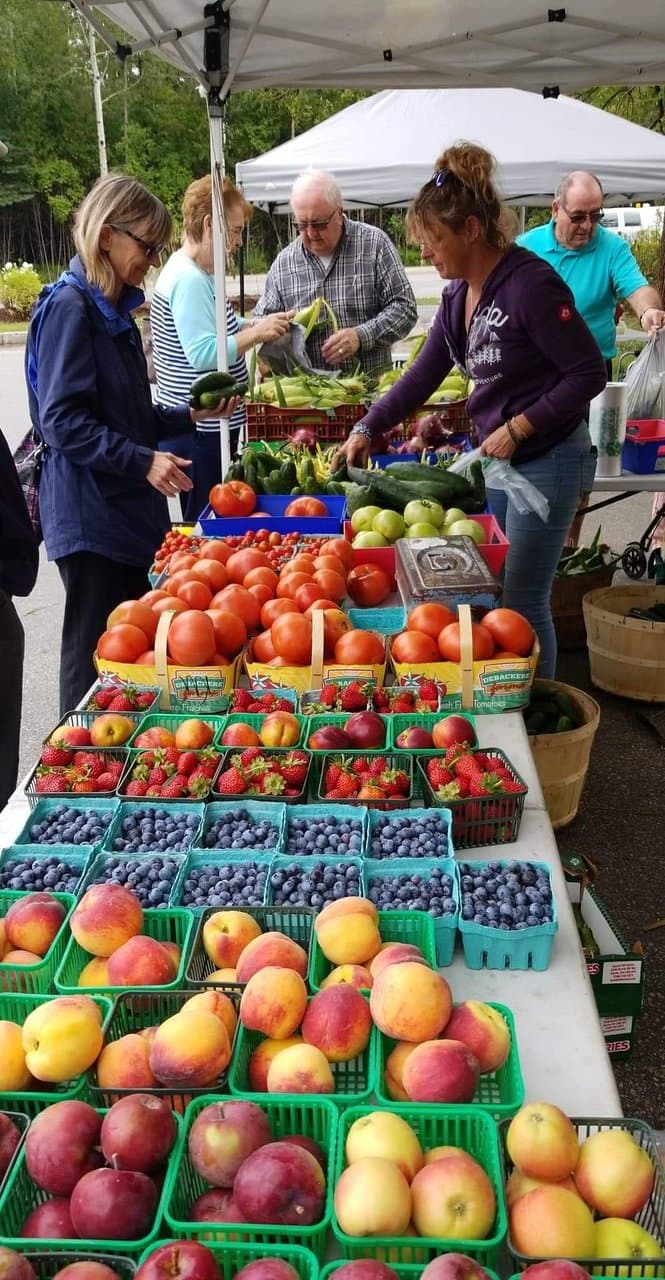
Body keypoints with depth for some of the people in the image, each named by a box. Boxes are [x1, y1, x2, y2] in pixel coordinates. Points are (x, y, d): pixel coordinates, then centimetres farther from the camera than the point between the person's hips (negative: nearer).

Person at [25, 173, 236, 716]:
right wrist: (143, 461, -24)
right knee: (97, 652, -1)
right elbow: (63, 422, -19)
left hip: (131, 509, 9)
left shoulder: (114, 309, 15)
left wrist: (189, 415, 10)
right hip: (90, 516, -9)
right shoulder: (70, 307, -13)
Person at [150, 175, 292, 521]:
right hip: (200, 431, -11)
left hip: (208, 427, 11)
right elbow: (204, 355, -25)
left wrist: (256, 325, 11)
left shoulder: (198, 274, 15)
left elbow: (215, 330, 27)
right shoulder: (188, 280, -17)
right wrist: (256, 333, -17)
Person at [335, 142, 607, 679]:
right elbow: (423, 374, 13)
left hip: (546, 459, -8)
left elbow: (589, 372, -18)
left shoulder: (531, 283, -19)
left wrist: (518, 428, -20)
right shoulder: (459, 293, 6)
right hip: (493, 455, 9)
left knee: (523, 602, -2)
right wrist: (367, 428, 9)